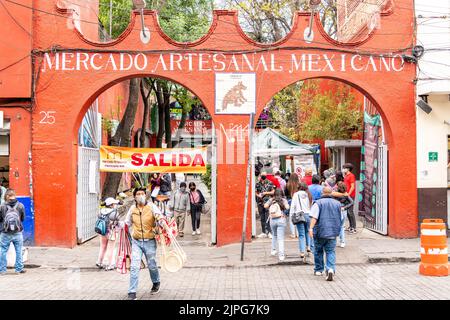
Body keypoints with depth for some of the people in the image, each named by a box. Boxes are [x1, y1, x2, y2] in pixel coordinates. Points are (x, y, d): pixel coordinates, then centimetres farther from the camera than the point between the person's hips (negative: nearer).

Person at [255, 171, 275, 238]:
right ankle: (263, 232, 15)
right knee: (262, 218, 8)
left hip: (268, 202, -4)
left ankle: (269, 232, -9)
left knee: (268, 218, -11)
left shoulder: (270, 183, 1)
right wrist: (258, 195, -7)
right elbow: (256, 192, 14)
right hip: (260, 202, 4)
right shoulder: (258, 184, 11)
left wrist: (266, 193, -10)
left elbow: (273, 192, 1)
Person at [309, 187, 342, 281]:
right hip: (332, 232, 2)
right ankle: (331, 269, -20)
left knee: (318, 251, 14)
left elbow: (314, 217, -18)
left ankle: (318, 270, 24)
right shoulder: (337, 203, 7)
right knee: (331, 251, 2)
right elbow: (339, 218, 19)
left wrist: (311, 228, -22)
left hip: (320, 231, -2)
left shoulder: (318, 203, -5)